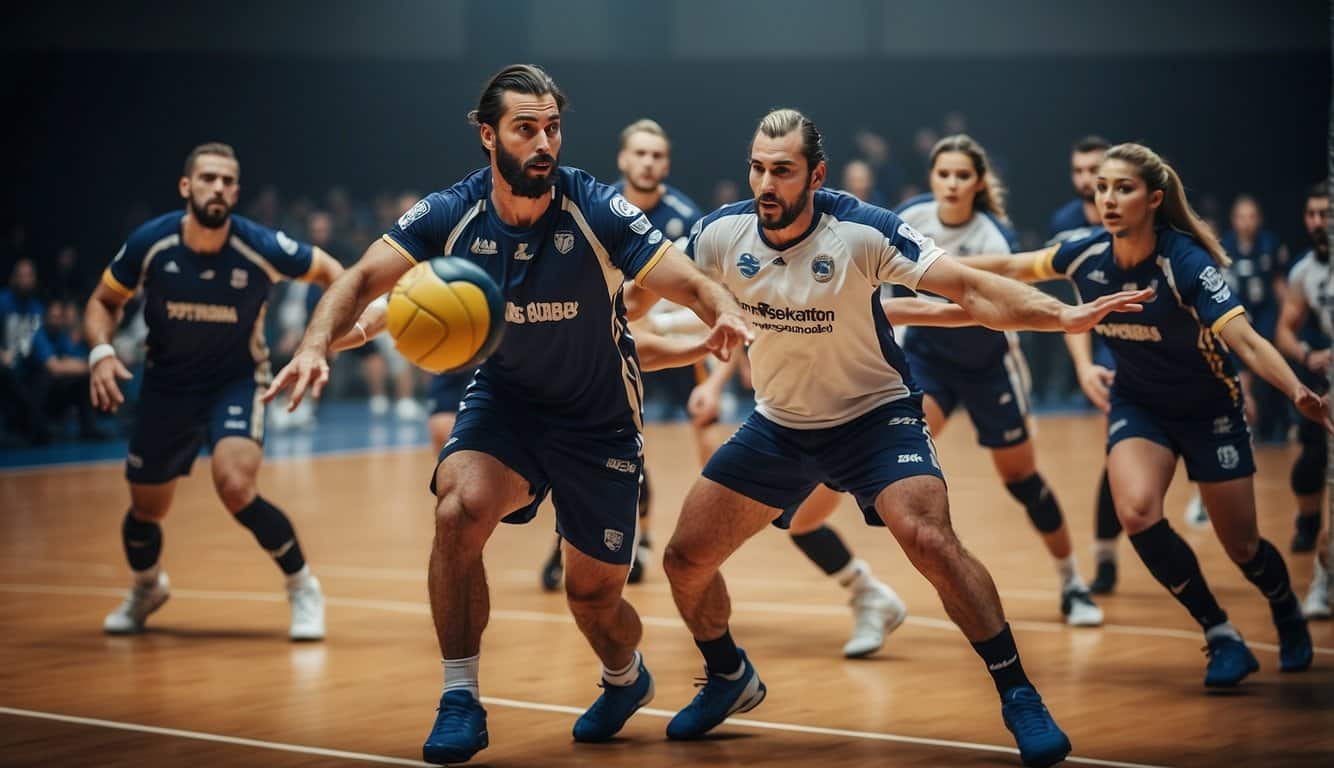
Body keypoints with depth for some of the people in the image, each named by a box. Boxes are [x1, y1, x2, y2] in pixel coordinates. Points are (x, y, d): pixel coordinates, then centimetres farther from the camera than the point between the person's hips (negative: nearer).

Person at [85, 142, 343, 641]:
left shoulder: (260, 247, -21)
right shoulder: (150, 244, -17)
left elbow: (326, 269, -4)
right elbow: (103, 303, -1)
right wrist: (101, 350, -20)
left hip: (237, 380, -3)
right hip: (167, 384, 3)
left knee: (235, 486, -28)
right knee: (145, 510, 13)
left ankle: (303, 589, -5)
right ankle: (147, 590, 48)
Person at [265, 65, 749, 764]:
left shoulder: (598, 212, -21)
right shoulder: (452, 214, -14)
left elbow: (693, 285, -24)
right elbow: (363, 279, -16)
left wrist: (725, 315, -47)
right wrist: (315, 345, -35)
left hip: (599, 421, -1)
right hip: (502, 399, 1)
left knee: (594, 595, 6)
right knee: (458, 510, -29)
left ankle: (626, 678, 45)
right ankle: (460, 701, -13)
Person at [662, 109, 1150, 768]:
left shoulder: (862, 231, -22)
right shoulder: (720, 233, -12)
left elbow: (969, 289, -25)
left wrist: (1064, 316, -36)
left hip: (874, 413, -4)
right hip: (777, 424, 5)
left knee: (929, 540, -28)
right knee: (685, 559, 2)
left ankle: (1019, 696, -12)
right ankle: (729, 679, 32)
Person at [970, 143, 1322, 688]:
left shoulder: (1187, 263, -28)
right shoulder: (1087, 254, -15)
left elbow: (1246, 342, -36)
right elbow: (1014, 267, 4)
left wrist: (1298, 392, -52)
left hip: (1209, 410, -3)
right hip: (1137, 405, 3)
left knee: (1241, 546, 3)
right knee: (1136, 511, -25)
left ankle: (1287, 613, 40)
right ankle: (1221, 636, -6)